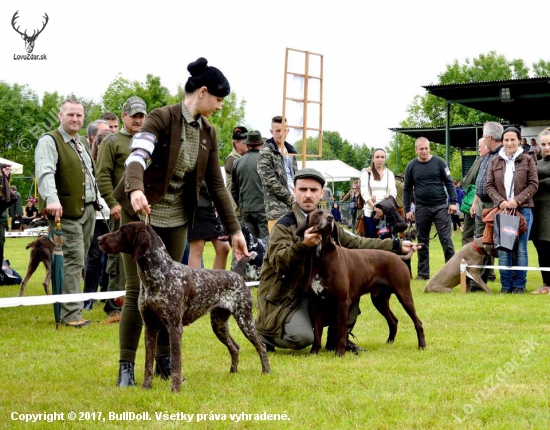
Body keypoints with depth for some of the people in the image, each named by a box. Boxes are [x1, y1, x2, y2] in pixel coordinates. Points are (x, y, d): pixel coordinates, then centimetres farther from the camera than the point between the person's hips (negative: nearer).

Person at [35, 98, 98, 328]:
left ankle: (72, 307, 20)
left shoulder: (82, 144, 20)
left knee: (78, 261, 12)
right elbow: (45, 172, -24)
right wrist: (52, 199, -39)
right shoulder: (49, 141, -9)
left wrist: (97, 202, 23)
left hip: (88, 210, 8)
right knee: (73, 260, -11)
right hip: (67, 212, -8)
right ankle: (71, 314, -9)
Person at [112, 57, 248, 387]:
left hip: (177, 219, 6)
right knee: (138, 290, -5)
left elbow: (217, 184, 6)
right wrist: (136, 189, -52)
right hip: (142, 213, -5)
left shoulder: (208, 133, 4)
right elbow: (137, 156, -31)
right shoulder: (162, 118, -15)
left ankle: (165, 360, 17)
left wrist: (234, 229, 3)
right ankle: (127, 366, 3)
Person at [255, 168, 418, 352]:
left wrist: (396, 245, 9)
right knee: (302, 337, -28)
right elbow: (278, 262, -27)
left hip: (314, 290, 7)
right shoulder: (284, 225, -14)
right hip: (283, 297, -6)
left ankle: (338, 338, 1)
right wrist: (303, 245, -46)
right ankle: (265, 333, 4)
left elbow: (356, 243, 12)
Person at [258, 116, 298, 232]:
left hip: (293, 206, 7)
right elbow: (270, 182, -11)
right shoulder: (265, 152, -4)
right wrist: (291, 199, -10)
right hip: (277, 207, -7)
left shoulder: (290, 151, 19)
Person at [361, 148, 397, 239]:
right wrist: (375, 208, -18)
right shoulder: (366, 172, 5)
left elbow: (393, 192, 3)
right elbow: (364, 192, -5)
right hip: (370, 212, -2)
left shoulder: (389, 173, 13)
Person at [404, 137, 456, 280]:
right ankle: (423, 273, 15)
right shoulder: (411, 166, 4)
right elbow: (407, 189, 8)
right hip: (421, 208, 2)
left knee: (446, 240, -3)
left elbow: (449, 183, 2)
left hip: (441, 206, -2)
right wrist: (407, 210, 2)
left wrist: (453, 202, -7)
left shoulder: (439, 162, 0)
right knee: (422, 242, 8)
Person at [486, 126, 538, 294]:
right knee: (503, 250, 3)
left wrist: (517, 200, -13)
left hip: (523, 210, -2)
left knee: (521, 250, 2)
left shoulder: (527, 160, 2)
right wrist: (500, 201, -10)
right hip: (502, 210, 2)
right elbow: (490, 185, 7)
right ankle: (506, 284, 11)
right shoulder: (495, 161, 8)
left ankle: (519, 285, 10)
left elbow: (533, 184, -1)